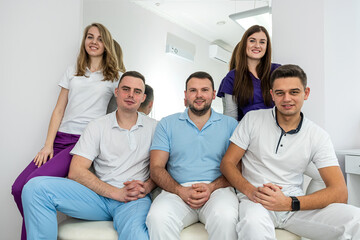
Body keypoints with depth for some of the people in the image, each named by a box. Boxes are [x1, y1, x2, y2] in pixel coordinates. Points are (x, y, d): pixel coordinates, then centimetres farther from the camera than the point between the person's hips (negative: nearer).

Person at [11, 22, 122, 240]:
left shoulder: (115, 77, 8)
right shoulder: (72, 72, 17)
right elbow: (59, 111, 12)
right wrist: (48, 145, 3)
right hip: (61, 138, 4)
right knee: (18, 188, -11)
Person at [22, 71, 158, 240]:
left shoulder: (154, 127, 10)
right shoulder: (97, 126, 7)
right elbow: (76, 172, -2)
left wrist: (147, 187, -12)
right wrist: (116, 192, -12)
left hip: (135, 200, -2)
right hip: (100, 194, 3)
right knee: (36, 187, -16)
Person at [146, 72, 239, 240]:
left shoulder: (230, 124, 12)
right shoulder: (167, 124, 12)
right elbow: (156, 168, 5)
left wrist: (212, 187, -13)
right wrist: (181, 191, -12)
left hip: (217, 189, 1)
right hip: (177, 190, 0)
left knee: (225, 216, -33)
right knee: (157, 217, -32)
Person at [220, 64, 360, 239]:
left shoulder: (318, 136, 3)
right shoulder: (252, 119, 1)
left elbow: (339, 192, -4)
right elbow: (227, 163, 1)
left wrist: (289, 203, -20)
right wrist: (251, 191, -19)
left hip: (295, 203, 4)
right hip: (256, 200, -3)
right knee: (254, 225, -39)